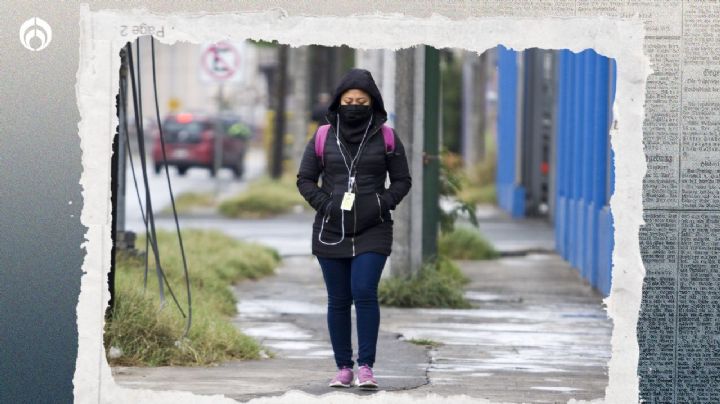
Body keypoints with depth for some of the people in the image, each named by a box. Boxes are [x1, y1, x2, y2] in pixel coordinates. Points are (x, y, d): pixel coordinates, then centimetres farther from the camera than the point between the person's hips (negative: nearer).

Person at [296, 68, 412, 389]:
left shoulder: (386, 138, 2)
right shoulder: (324, 137, 4)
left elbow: (402, 181, 9)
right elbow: (305, 179, 11)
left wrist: (383, 204, -7)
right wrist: (323, 204, -5)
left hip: (372, 232, -2)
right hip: (331, 232, 2)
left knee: (364, 293, -15)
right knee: (338, 300, 5)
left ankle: (366, 366, -11)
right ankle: (343, 367, 12)